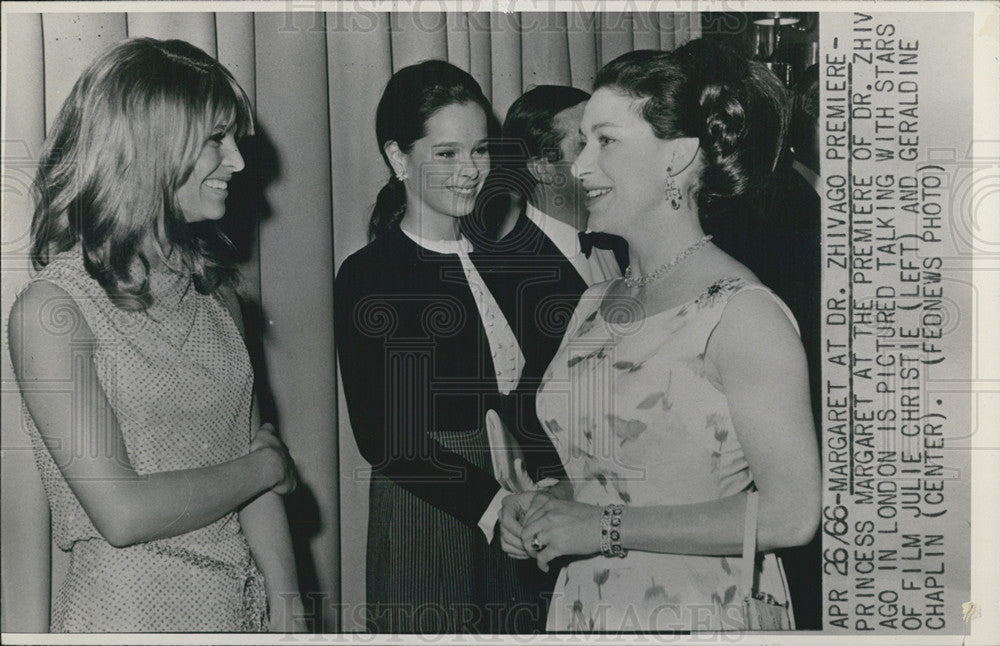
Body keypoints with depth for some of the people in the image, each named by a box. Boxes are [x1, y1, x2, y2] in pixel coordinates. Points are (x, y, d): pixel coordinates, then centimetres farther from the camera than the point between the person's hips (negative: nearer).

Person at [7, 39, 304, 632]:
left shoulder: (214, 293, 6)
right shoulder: (52, 310, -14)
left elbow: (256, 454, 1)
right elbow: (123, 513, -20)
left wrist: (286, 607, -7)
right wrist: (265, 467, -8)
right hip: (127, 610, -5)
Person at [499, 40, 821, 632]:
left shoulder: (741, 311, -15)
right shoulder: (594, 306, 5)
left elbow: (792, 514, -21)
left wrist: (606, 526, -19)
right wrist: (543, 511, -5)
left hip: (701, 615, -6)